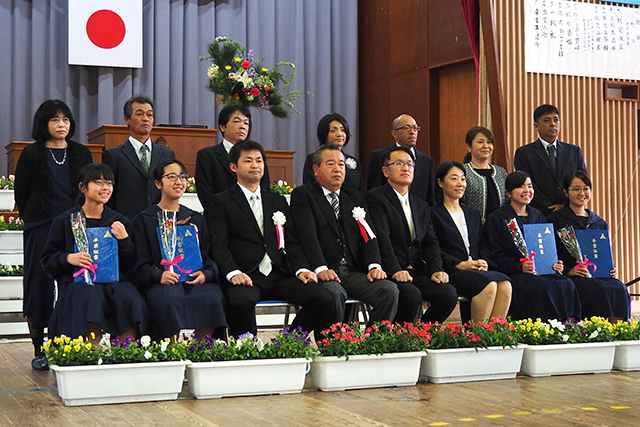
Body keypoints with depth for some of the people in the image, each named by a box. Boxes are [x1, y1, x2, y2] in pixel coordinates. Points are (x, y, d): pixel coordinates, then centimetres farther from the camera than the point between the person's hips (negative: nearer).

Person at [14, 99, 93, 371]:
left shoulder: (81, 153, 10)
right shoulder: (32, 154, 2)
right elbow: (21, 193, 6)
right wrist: (32, 219, 6)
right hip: (41, 230, -2)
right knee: (40, 286, 0)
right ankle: (39, 350, 9)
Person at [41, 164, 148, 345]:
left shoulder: (120, 222, 14)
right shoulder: (64, 221, 8)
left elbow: (130, 266, 12)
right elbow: (47, 260, 8)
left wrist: (124, 240, -5)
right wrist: (68, 258, -12)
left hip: (114, 281, 2)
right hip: (78, 282, -2)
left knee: (134, 302, -31)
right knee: (91, 300, -36)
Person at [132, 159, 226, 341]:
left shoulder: (196, 219, 25)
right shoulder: (143, 220, 14)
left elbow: (209, 257, 16)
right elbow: (141, 264, 5)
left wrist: (206, 274, -8)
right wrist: (159, 275, -17)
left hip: (195, 280, 3)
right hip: (161, 283, -2)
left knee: (212, 298, -32)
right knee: (169, 300, -38)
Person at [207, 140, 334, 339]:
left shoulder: (278, 201, 23)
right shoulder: (222, 202, 8)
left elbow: (291, 242, 17)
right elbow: (219, 245, -4)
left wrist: (302, 269, -2)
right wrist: (233, 272, -22)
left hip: (278, 276, 4)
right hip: (246, 277, -4)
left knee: (322, 298, -19)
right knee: (240, 302, -38)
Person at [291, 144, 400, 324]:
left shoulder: (356, 198, 22)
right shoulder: (303, 195, 5)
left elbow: (368, 234, 10)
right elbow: (308, 234, -10)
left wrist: (374, 266, -9)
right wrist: (321, 269, -24)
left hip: (353, 273, 5)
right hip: (322, 274, -5)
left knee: (390, 290, -20)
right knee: (334, 293, -36)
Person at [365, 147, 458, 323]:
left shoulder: (422, 206, 23)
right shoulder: (375, 198, 0)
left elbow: (430, 242, 14)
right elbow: (381, 239, -13)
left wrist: (436, 269, -6)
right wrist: (394, 270, -25)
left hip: (417, 272, 6)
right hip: (389, 273, -6)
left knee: (449, 293, -18)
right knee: (412, 294, -33)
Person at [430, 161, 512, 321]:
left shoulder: (473, 213, 28)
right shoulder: (434, 213, 6)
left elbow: (482, 245, 22)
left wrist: (484, 262, -1)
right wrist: (460, 264, -15)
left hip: (478, 270, 6)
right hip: (451, 272, -6)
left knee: (505, 284, -26)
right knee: (489, 284, -32)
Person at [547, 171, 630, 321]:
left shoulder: (600, 223, 21)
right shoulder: (555, 220, 6)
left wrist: (612, 270, 3)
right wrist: (568, 271, -15)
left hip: (598, 275, 5)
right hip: (571, 279, -4)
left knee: (620, 289, -27)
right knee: (602, 291, -33)